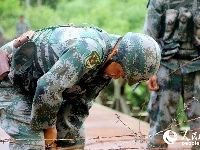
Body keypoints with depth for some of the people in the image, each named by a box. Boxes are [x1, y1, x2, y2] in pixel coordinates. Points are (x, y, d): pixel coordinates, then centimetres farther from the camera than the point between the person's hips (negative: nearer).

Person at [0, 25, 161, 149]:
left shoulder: (106, 64, -3)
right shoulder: (90, 50, -35)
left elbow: (81, 102, 5)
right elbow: (48, 88, -35)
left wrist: (65, 135, -2)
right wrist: (48, 126, -20)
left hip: (36, 82, 9)